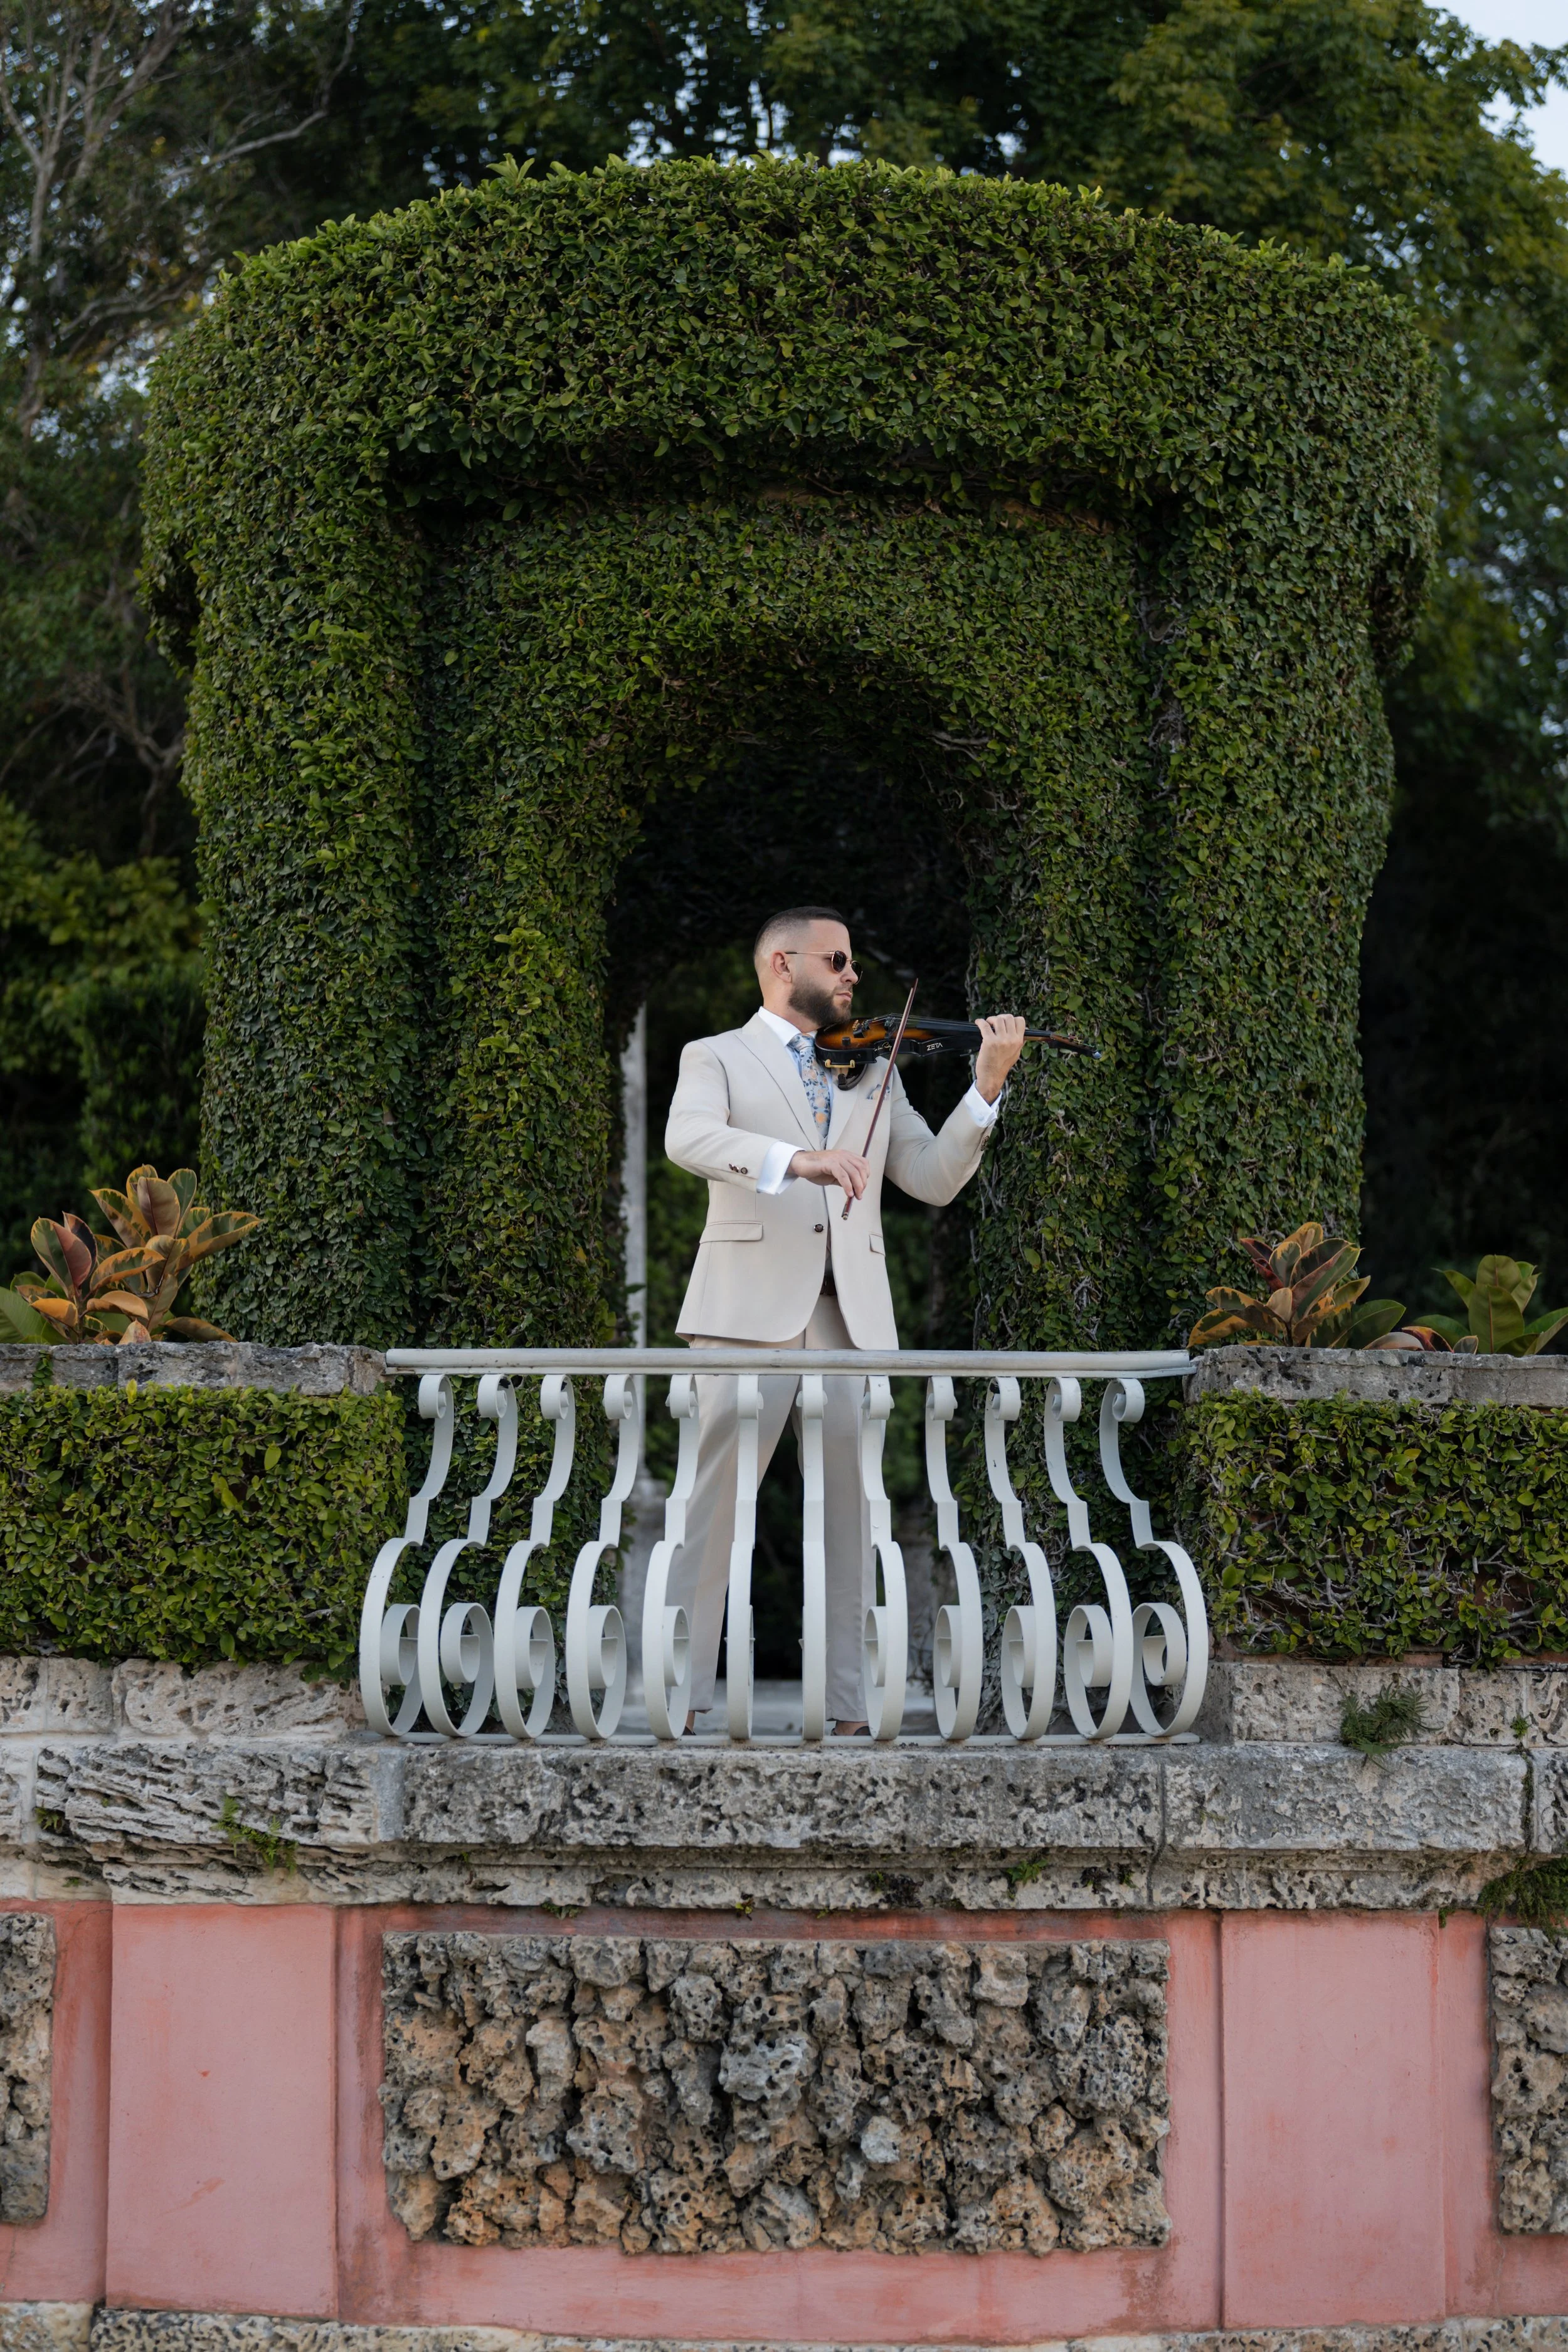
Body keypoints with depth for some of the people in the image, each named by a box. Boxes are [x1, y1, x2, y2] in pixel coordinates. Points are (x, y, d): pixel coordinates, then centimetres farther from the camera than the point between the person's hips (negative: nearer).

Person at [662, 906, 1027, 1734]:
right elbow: (688, 1138, -13)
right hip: (753, 1308, -4)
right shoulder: (718, 1057, 10)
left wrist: (986, 1087, -1)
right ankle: (677, 1695, -4)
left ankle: (849, 1707, 2)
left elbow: (932, 1178, 13)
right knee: (716, 1498, -7)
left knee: (852, 1506, 1)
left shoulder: (872, 1071, 23)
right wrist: (796, 1158, -29)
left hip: (855, 1316, 4)